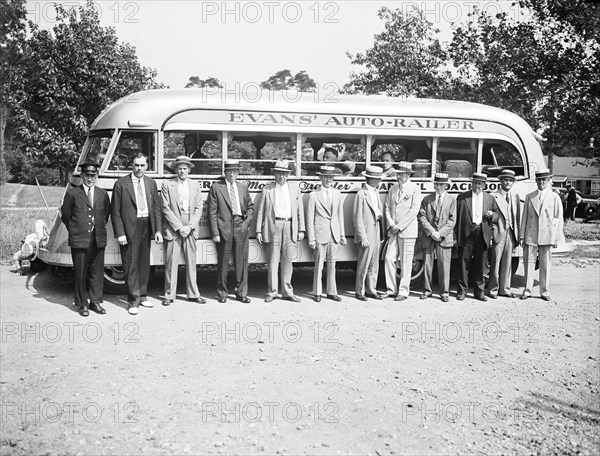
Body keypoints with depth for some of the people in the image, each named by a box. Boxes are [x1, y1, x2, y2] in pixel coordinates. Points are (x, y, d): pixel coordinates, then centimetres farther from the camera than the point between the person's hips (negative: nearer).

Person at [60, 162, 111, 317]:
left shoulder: (103, 194, 8)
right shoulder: (72, 193, 0)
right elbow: (65, 216, 6)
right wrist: (74, 231, 7)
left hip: (98, 240, 3)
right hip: (79, 240, -3)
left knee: (97, 272, 7)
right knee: (80, 273, 4)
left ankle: (95, 301, 18)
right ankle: (82, 304, 13)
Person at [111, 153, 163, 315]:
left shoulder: (151, 183, 9)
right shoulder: (121, 184, -4)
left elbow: (157, 208, 10)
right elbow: (116, 211, -5)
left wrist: (158, 230, 2)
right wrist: (120, 233, -12)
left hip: (147, 227, 4)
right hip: (130, 229, -4)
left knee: (144, 264, 13)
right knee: (131, 266, 0)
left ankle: (142, 297, 26)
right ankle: (133, 301, 8)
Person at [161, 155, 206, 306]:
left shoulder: (195, 186, 10)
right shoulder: (167, 185, 1)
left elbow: (198, 208, 5)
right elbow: (165, 208, -5)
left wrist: (189, 227, -8)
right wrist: (179, 227, -11)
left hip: (190, 229, 2)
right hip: (173, 229, -2)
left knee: (191, 263, 6)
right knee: (171, 264, 0)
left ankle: (193, 294, 15)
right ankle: (169, 295, 8)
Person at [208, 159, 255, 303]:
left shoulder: (243, 187, 14)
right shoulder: (216, 187, 2)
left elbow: (250, 207, 21)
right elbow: (212, 212, -2)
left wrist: (247, 221, 3)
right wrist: (215, 232, -8)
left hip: (241, 227, 3)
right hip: (224, 228, -3)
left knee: (241, 262, 4)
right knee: (223, 263, 4)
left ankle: (241, 293, 14)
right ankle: (222, 293, 16)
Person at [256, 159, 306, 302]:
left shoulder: (295, 189, 12)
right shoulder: (267, 189, 7)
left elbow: (300, 211, 12)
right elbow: (261, 211, 6)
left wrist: (301, 230, 5)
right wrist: (259, 230, 0)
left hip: (290, 226, 2)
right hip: (273, 226, -2)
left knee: (288, 259, 5)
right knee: (273, 260, 0)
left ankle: (287, 291, 13)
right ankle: (272, 292, 7)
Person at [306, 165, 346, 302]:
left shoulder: (337, 193, 12)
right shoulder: (314, 195, -2)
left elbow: (340, 215, 14)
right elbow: (310, 219, -2)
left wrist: (342, 235, 11)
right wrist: (311, 239, -7)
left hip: (334, 234, 4)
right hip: (320, 234, -4)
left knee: (332, 264, 8)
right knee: (319, 264, 0)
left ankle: (331, 292, 17)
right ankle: (317, 293, 10)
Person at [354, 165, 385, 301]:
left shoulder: (375, 192, 13)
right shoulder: (361, 194, -13)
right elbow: (358, 218, -15)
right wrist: (363, 238, -18)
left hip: (376, 232, 8)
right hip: (366, 234, -8)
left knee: (374, 264, 13)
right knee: (363, 264, 0)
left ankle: (371, 290, 22)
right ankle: (359, 291, 10)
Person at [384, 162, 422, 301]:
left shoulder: (414, 189, -2)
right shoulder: (393, 189, 13)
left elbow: (414, 210, -10)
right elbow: (387, 208, 13)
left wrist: (399, 226, -12)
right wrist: (391, 224, -3)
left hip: (407, 230, -5)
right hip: (393, 230, 5)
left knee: (405, 262, -2)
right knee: (389, 259, -1)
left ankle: (403, 292, 5)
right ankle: (392, 290, 8)